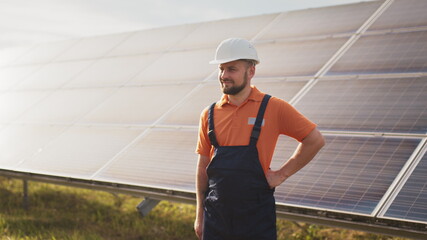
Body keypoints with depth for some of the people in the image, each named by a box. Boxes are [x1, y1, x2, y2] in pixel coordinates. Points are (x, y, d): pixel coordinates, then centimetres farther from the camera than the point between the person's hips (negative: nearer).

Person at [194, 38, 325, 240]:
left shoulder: (273, 108, -5)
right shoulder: (209, 115, 5)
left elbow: (314, 140, 1)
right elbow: (203, 168, 10)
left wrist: (282, 173, -3)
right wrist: (200, 215, 9)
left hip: (257, 216, -3)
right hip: (216, 216, 3)